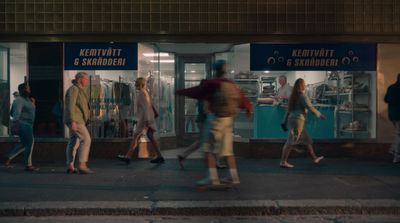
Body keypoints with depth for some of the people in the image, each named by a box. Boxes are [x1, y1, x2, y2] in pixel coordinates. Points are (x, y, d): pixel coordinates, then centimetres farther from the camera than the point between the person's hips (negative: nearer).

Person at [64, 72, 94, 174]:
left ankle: (70, 167, 10)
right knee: (86, 139, -14)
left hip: (77, 120, 10)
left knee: (74, 142, 8)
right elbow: (70, 106, -20)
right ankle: (82, 165, -15)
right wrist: (73, 121, -26)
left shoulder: (79, 90, 19)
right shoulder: (74, 89, -12)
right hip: (75, 120, -10)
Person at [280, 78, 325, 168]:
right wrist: (320, 115, 3)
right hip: (297, 121, -9)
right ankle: (283, 162, -10)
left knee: (307, 140, 16)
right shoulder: (303, 96, -12)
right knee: (291, 142, -10)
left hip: (292, 120, 9)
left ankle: (315, 158, 24)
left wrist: (284, 123, 17)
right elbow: (311, 108, -12)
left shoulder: (293, 96, 15)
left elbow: (288, 110, 16)